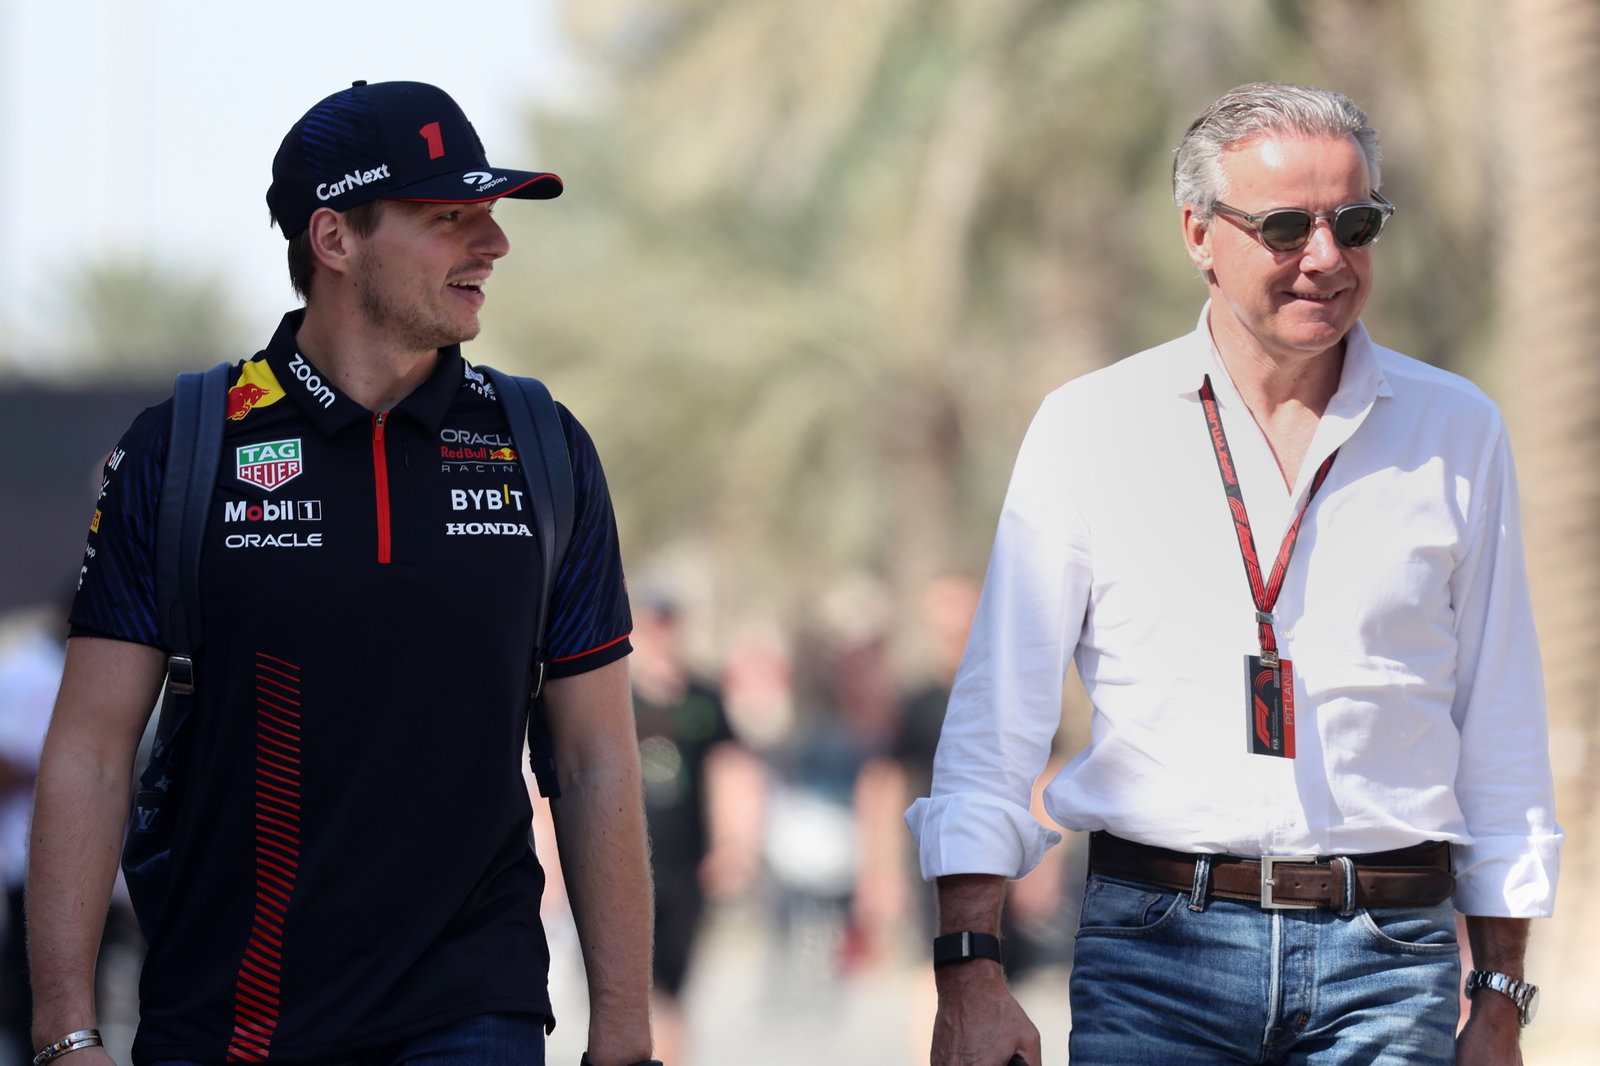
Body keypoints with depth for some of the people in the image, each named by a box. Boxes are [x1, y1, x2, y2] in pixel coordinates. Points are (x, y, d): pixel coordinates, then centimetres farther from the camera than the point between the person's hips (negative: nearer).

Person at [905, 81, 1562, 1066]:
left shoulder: (1457, 432, 9)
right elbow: (998, 717, 3)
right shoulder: (1090, 427, 5)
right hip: (1155, 948, -1)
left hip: (1386, 955, 1)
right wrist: (970, 968, -6)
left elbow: (1502, 737, 12)